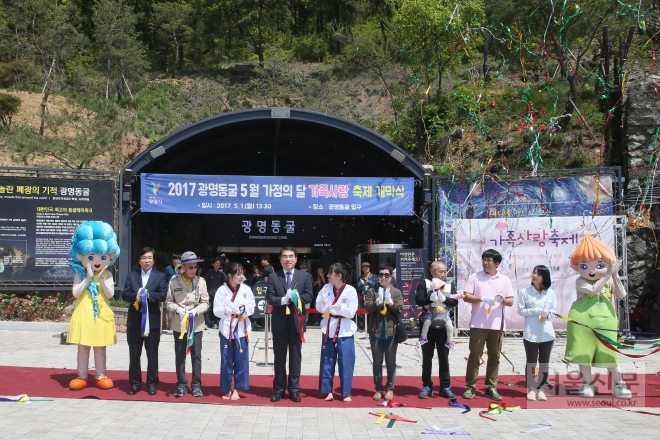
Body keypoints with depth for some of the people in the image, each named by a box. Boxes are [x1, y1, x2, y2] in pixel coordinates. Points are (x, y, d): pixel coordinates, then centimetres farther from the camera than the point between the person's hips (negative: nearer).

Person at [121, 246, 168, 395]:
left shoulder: (160, 276, 3)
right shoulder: (131, 275, 9)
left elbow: (163, 295, -8)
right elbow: (124, 294, 0)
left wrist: (147, 295, -18)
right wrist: (135, 296, -18)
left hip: (152, 321, -2)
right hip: (134, 320, 2)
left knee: (152, 354, 5)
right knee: (134, 354, 9)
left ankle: (152, 383, 15)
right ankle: (135, 382, 19)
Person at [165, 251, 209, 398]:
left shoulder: (201, 281, -5)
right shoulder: (174, 281, -4)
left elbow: (205, 303, -2)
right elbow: (169, 302, 2)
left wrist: (195, 311, -18)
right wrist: (177, 309, -16)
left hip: (196, 324, 0)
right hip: (179, 324, 1)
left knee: (196, 355, 5)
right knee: (179, 355, 8)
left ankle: (196, 385, 14)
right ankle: (181, 384, 19)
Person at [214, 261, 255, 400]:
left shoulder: (246, 289, 2)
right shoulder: (222, 290, -2)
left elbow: (251, 308, 2)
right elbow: (217, 311, -4)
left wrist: (243, 309, -17)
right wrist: (229, 310, -20)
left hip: (242, 329, 1)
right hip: (227, 329, -1)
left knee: (241, 360, 2)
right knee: (226, 360, 5)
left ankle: (236, 388, 13)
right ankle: (226, 389, 16)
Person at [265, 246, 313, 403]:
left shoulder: (305, 276, 4)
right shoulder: (273, 277, 4)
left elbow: (308, 297, -3)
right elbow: (269, 298, -4)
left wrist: (294, 297, -18)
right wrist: (283, 300, -21)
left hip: (296, 321, 0)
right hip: (279, 321, 0)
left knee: (295, 356, 6)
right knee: (279, 357, 8)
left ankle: (294, 389, 14)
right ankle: (279, 389, 17)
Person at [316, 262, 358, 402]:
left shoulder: (350, 290, -10)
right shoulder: (327, 288, 1)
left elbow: (351, 312, -12)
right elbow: (320, 309, 0)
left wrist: (334, 308, -17)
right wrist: (323, 298, -17)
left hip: (344, 331, -3)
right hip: (328, 330, 3)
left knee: (346, 363, 1)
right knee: (327, 362, 8)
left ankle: (346, 393, 12)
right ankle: (328, 391, 18)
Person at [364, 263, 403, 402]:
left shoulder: (396, 292, 4)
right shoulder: (372, 291, 3)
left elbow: (400, 309, -2)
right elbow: (367, 307, -7)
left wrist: (390, 302, -19)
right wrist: (377, 301, -24)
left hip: (391, 332, 0)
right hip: (376, 332, 0)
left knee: (391, 362, 6)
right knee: (377, 362, 8)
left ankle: (390, 389, 15)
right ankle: (378, 389, 15)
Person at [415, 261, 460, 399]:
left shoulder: (450, 285, 6)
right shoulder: (424, 284, -1)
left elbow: (455, 301, -9)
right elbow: (418, 300, -16)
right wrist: (433, 298, -24)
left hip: (443, 327, 2)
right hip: (428, 326, -2)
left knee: (444, 358, 7)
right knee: (427, 358, 5)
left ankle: (445, 387, 15)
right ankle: (427, 386, 14)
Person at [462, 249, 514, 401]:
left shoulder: (504, 279, 9)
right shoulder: (475, 277, 4)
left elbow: (511, 301, 8)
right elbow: (466, 297, -2)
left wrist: (502, 300, -14)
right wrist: (482, 299, -17)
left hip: (497, 324, 2)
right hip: (478, 324, -2)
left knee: (494, 357, 6)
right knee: (474, 355, -1)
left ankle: (491, 388, 14)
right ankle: (470, 387, 5)